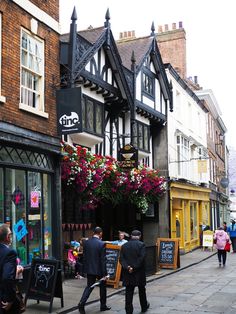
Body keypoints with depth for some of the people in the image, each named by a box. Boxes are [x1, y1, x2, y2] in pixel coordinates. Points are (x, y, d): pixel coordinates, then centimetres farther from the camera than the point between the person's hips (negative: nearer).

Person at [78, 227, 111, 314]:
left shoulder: (86, 242, -1)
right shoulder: (101, 244, -16)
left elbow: (84, 257, 5)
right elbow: (103, 260, -15)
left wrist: (85, 269, 13)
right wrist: (104, 273, -10)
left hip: (89, 269, 4)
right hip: (99, 270, -4)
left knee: (89, 286, 12)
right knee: (102, 287, 15)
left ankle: (81, 304, -7)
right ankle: (103, 305, 25)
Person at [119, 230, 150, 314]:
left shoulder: (124, 245, 4)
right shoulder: (141, 245, -8)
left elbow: (121, 259, -3)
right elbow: (141, 258, -17)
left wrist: (127, 267, -12)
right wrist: (134, 268, -15)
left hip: (127, 273, 2)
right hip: (139, 272, -2)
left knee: (129, 292, 5)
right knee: (141, 290, 16)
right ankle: (144, 307, 33)